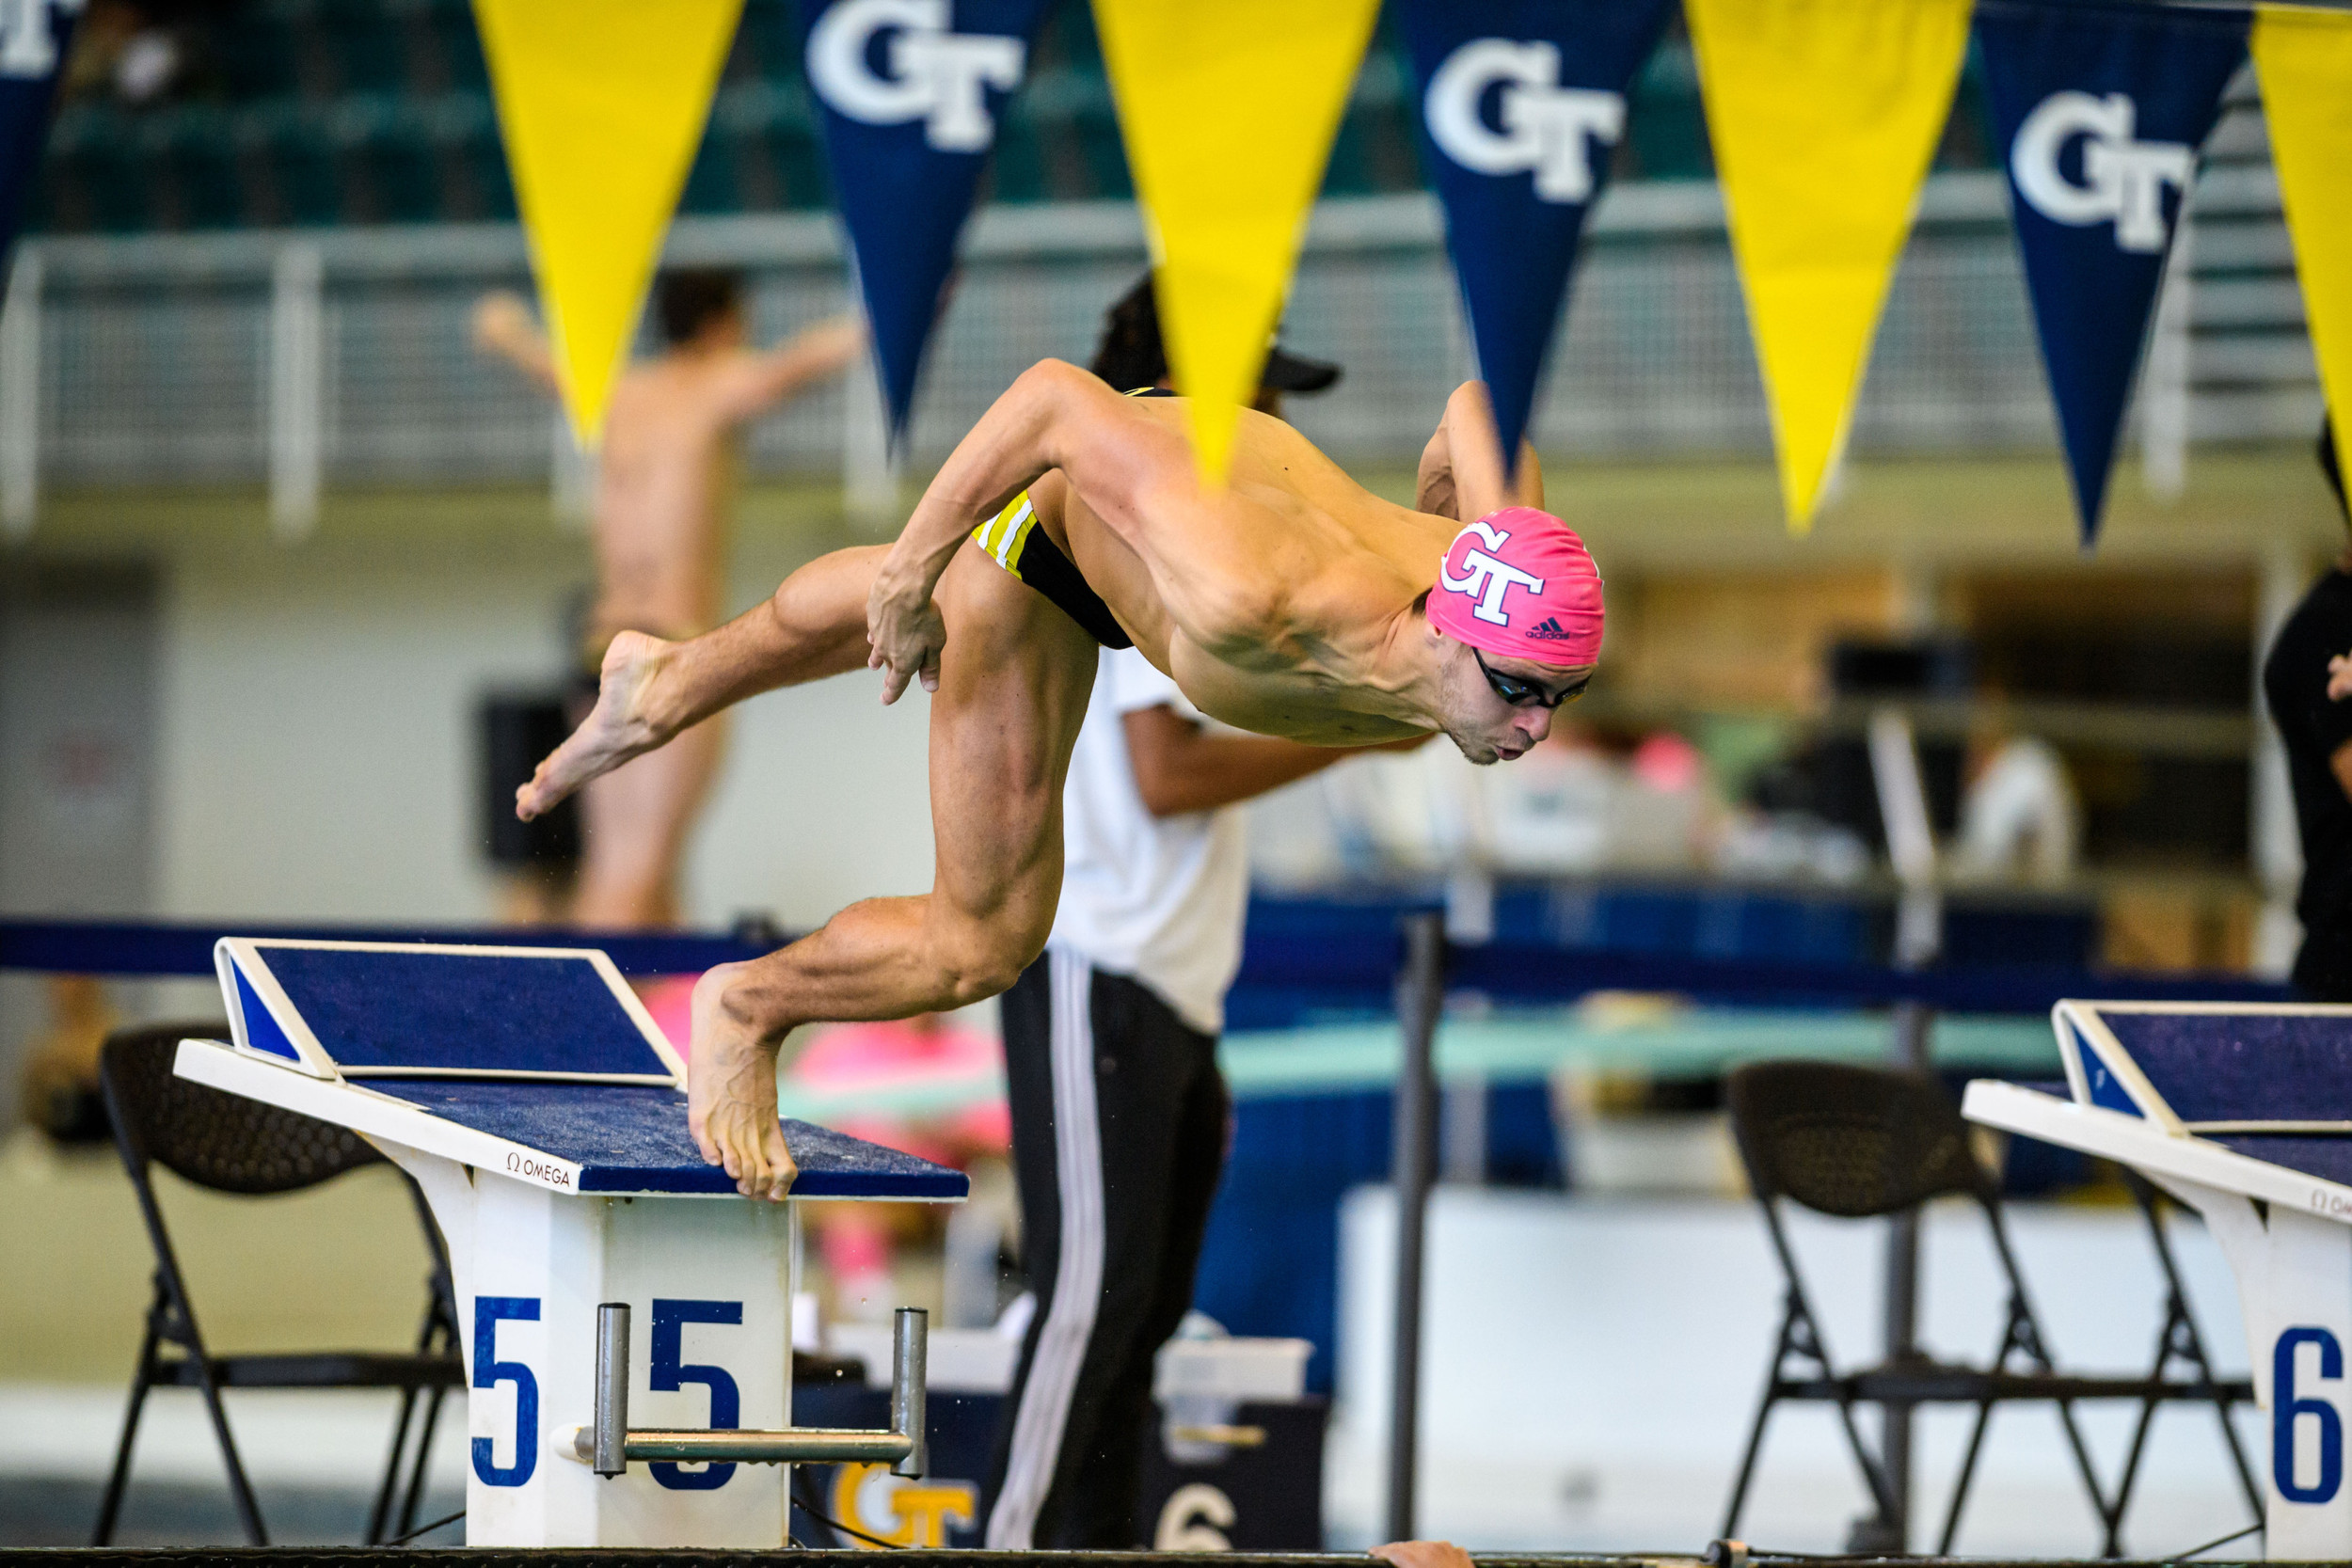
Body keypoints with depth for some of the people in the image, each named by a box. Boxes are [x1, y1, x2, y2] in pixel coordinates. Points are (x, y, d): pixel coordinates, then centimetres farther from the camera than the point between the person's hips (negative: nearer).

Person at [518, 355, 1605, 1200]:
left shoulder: (1516, 608, -36)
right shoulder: (1257, 607, -52)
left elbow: (1478, 394, -15)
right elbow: (1058, 396, -42)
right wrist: (915, 567, -33)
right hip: (1056, 500, -6)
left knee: (895, 609, 36)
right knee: (984, 944, -3)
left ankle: (669, 684, 65)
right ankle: (746, 1010, 27)